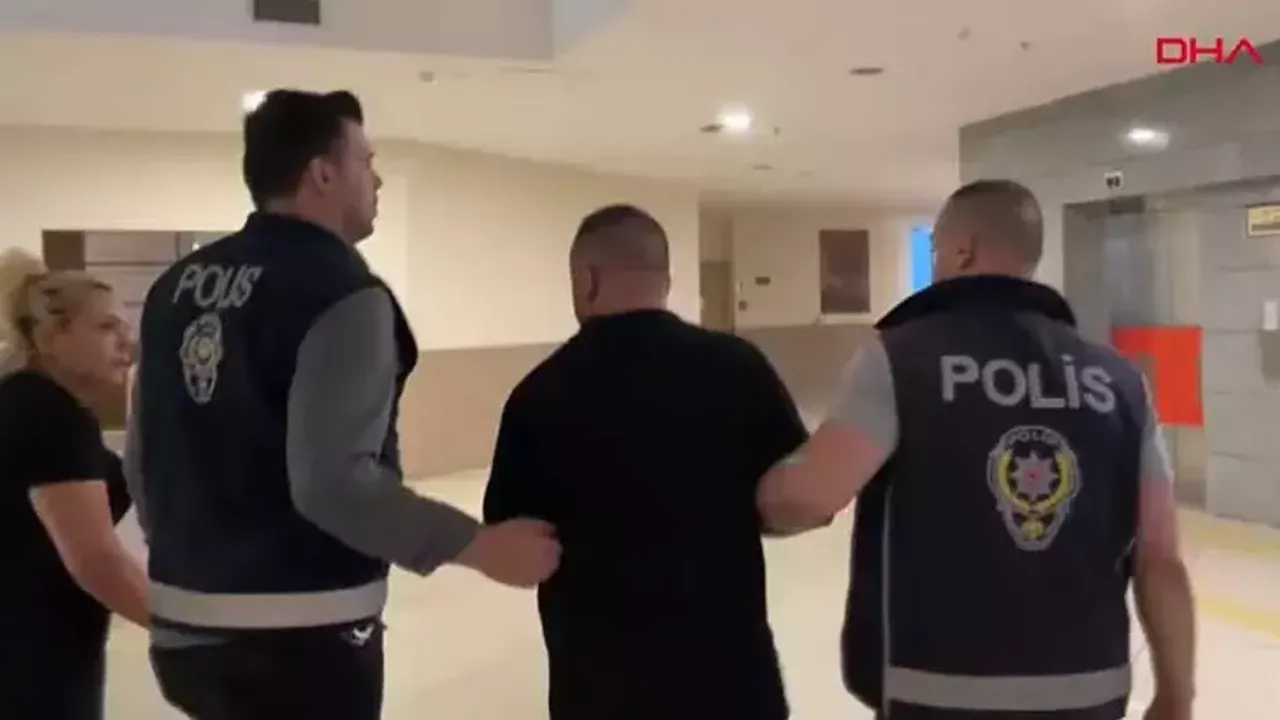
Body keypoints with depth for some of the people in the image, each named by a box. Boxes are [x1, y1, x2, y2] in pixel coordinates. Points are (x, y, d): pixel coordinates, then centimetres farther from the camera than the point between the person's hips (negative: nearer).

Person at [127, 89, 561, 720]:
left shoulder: (178, 285, 7)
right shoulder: (342, 293, -16)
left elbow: (145, 454, 14)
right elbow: (334, 481, -25)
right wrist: (479, 545, -18)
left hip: (187, 627, 7)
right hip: (300, 639, -7)